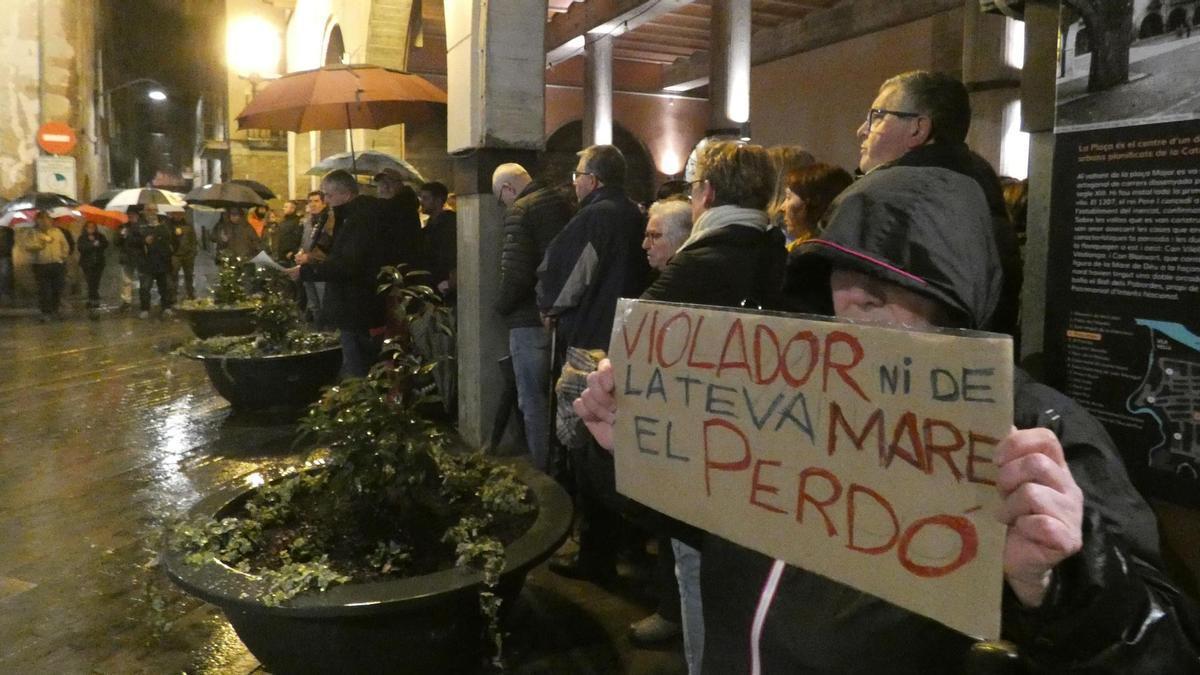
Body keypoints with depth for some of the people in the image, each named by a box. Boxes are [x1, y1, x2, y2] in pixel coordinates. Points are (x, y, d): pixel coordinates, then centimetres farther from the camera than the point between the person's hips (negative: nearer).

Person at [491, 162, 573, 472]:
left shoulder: (520, 211, -14)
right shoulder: (562, 202, 9)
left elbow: (516, 272, -21)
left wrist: (502, 306, -4)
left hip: (531, 320, -7)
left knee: (534, 400, 3)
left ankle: (542, 470, 9)